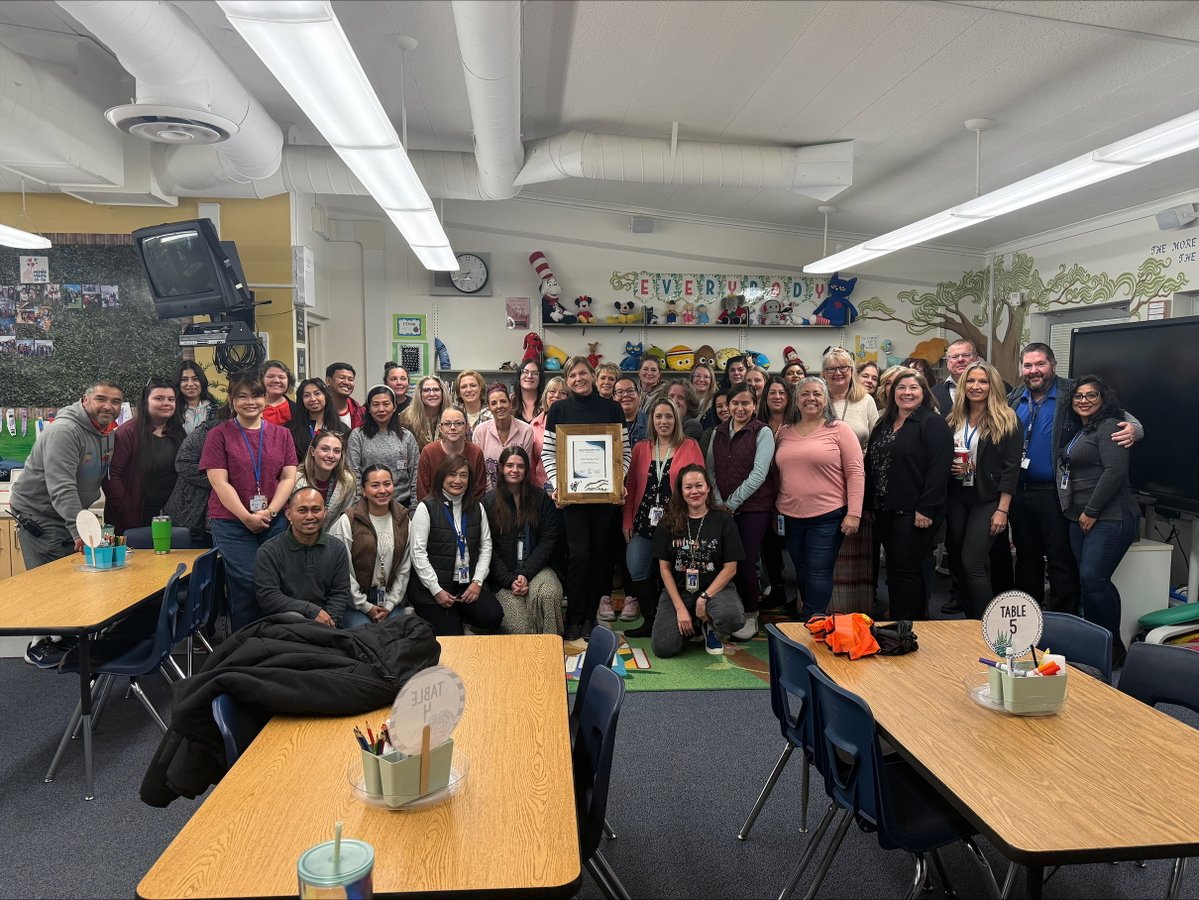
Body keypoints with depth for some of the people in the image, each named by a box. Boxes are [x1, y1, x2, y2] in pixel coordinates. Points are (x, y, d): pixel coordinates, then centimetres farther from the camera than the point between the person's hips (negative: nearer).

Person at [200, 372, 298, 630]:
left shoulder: (281, 435, 11)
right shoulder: (219, 435, 2)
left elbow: (289, 477, 4)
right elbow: (219, 482, -5)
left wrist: (269, 512, -10)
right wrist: (247, 517, -12)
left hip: (275, 521, 2)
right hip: (231, 523, -2)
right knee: (246, 584, -7)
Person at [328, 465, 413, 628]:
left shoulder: (403, 519, 5)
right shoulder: (347, 521, -9)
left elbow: (404, 568, 7)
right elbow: (343, 570, -11)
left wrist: (390, 604, -1)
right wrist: (365, 606, -9)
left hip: (391, 600, 3)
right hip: (356, 602, -3)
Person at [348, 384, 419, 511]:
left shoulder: (407, 436, 6)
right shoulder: (358, 436, 2)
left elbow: (415, 473, 6)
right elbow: (353, 473, -2)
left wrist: (414, 507, 1)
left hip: (402, 504, 1)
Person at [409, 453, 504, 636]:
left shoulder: (476, 507, 10)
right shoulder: (426, 508, -6)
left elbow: (486, 546, 9)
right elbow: (418, 553, -10)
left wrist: (477, 581, -4)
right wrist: (436, 590, -14)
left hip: (468, 585, 4)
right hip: (433, 587, -4)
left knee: (493, 616, -20)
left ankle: (456, 618, 8)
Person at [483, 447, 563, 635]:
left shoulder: (540, 498, 6)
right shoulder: (489, 502, 3)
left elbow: (548, 540, 1)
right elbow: (488, 549, -1)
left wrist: (526, 573, -11)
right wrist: (509, 580, -12)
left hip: (536, 568, 1)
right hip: (503, 574, -1)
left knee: (548, 594, -32)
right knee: (519, 626, -24)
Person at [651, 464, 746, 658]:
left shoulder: (723, 520, -2)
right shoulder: (668, 523, 1)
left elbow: (730, 568, -4)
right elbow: (665, 568, -1)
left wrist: (705, 598, -14)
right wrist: (680, 608, -10)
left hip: (715, 587, -1)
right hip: (678, 590, 1)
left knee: (733, 619, -35)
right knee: (663, 648, -18)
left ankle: (710, 626, 4)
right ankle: (693, 624, 15)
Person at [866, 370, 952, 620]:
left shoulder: (933, 423, -7)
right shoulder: (883, 424, 17)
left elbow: (939, 468, -16)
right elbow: (871, 464, 18)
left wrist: (926, 509, -21)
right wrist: (871, 503, 12)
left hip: (914, 513, -8)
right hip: (885, 511, 8)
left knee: (904, 571, -7)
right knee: (896, 569, 14)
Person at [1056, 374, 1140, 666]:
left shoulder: (1109, 426, -8)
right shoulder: (1079, 431, 19)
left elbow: (1115, 471, -18)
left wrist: (1091, 511, -15)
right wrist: (1080, 514, 15)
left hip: (1109, 518, -9)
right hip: (1081, 518, 9)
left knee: (1092, 579, -14)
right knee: (1087, 580, 7)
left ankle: (1114, 647, 1)